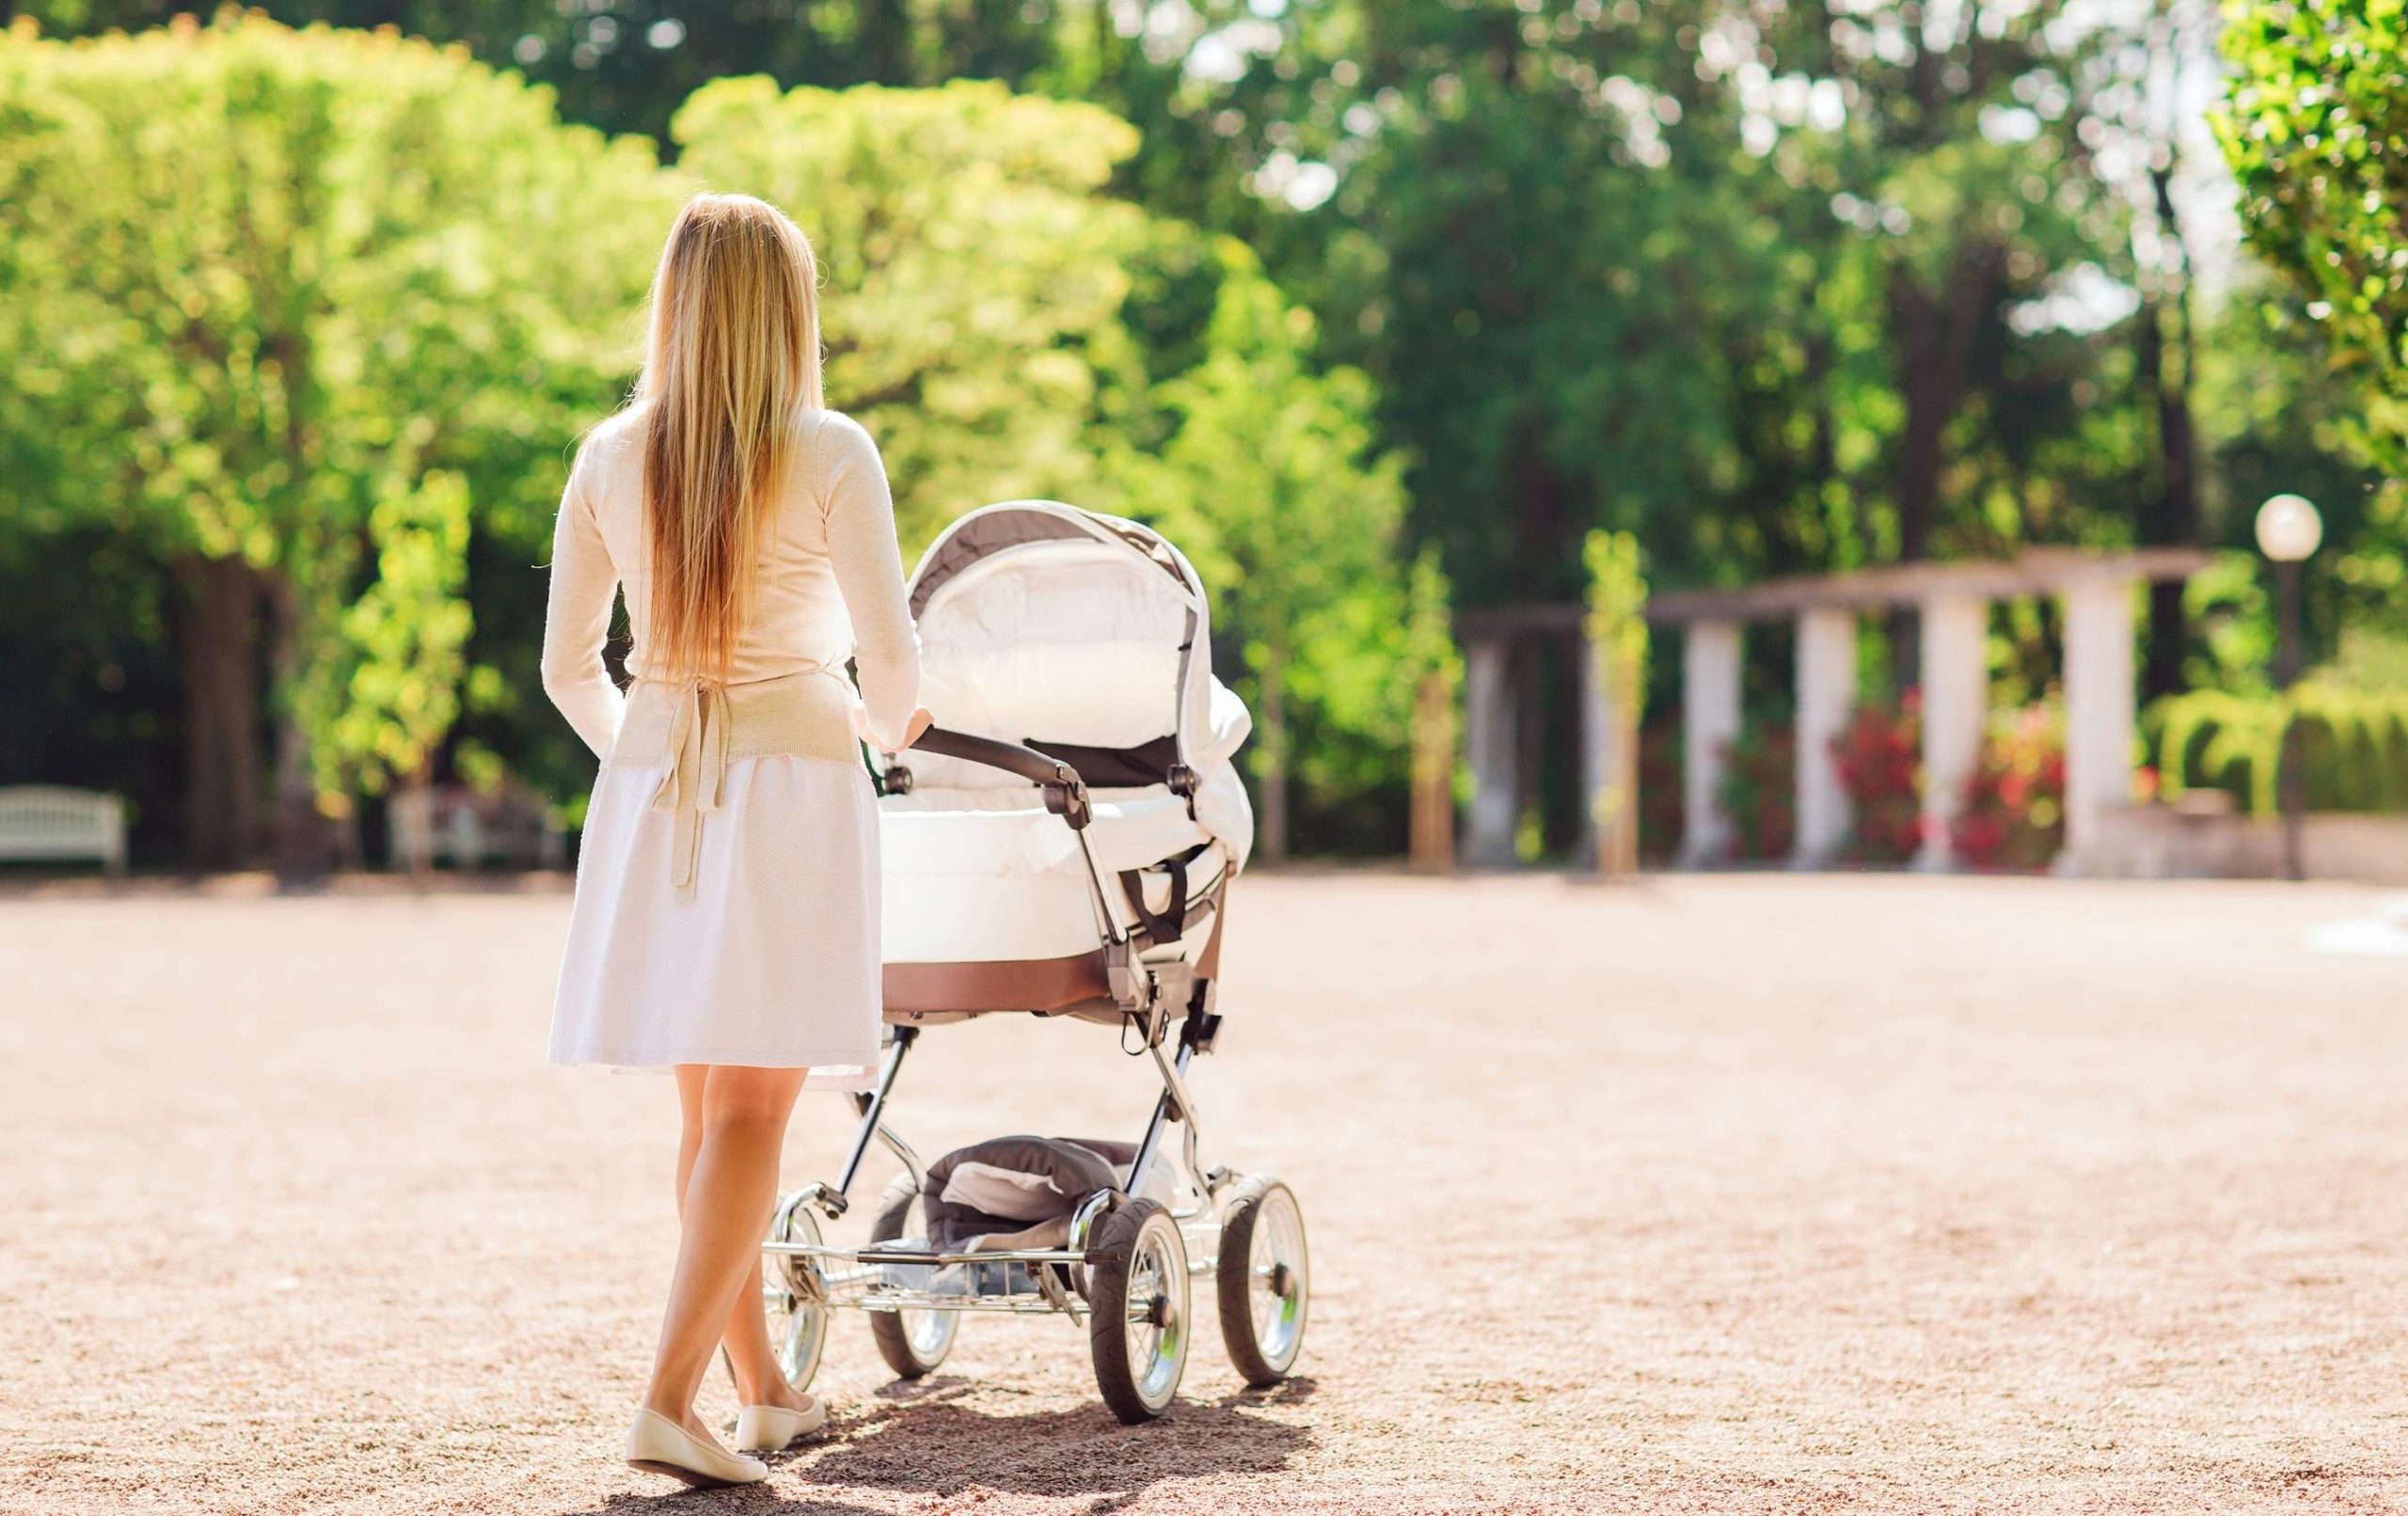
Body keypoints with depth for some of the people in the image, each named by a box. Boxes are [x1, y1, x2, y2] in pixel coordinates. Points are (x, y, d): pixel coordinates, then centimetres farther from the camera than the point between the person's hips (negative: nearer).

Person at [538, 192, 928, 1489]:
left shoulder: (610, 459, 4)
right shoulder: (829, 456, -6)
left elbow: (568, 667, 9)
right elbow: (891, 665, -7)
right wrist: (888, 728, 16)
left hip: (650, 792, 4)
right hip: (790, 786, -4)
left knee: (708, 1104, 14)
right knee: (750, 1113, -3)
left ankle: (763, 1391, 25)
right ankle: (668, 1402, -13)